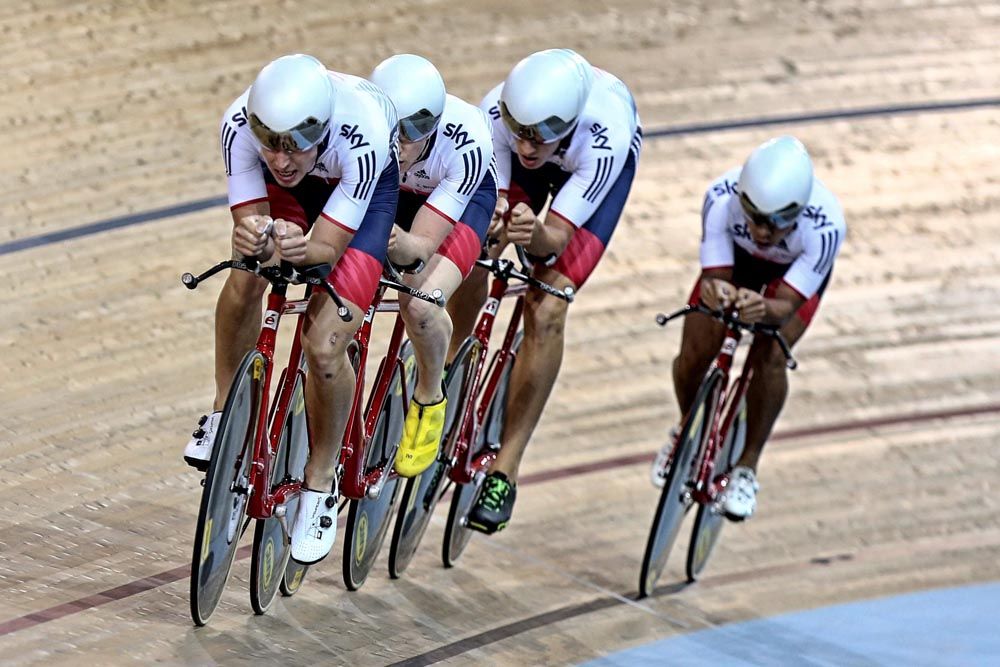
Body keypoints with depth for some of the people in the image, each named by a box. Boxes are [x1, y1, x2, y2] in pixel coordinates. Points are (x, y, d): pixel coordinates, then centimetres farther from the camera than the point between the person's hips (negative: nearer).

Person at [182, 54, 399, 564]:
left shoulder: (362, 136, -42)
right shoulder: (241, 123, -34)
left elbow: (328, 248, -37)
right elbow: (248, 221, -29)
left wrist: (297, 249, -59)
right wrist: (254, 238, -53)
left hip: (366, 185, -3)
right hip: (292, 193, 3)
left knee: (324, 346, -16)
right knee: (245, 277, -25)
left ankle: (320, 485, 6)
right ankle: (224, 413, 0)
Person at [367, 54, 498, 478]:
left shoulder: (465, 144, -39)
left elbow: (422, 246, -37)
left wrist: (400, 244, -60)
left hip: (464, 194, -3)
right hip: (387, 190, 3)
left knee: (419, 306, -25)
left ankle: (430, 398, 4)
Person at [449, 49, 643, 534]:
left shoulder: (603, 140, -43)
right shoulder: (495, 112, -37)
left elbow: (559, 235, -36)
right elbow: (492, 197, -29)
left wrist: (537, 234, -59)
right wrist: (493, 218, -52)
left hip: (598, 162, -3)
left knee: (546, 311, -16)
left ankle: (505, 470, -9)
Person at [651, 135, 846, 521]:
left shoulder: (825, 225, -43)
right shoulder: (722, 198, -40)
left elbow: (786, 305, -40)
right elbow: (714, 275, -34)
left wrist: (764, 309, -63)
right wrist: (716, 292, -59)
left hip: (796, 270, -1)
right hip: (736, 257, 2)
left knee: (770, 356, -23)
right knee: (692, 357, -9)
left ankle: (746, 468, -1)